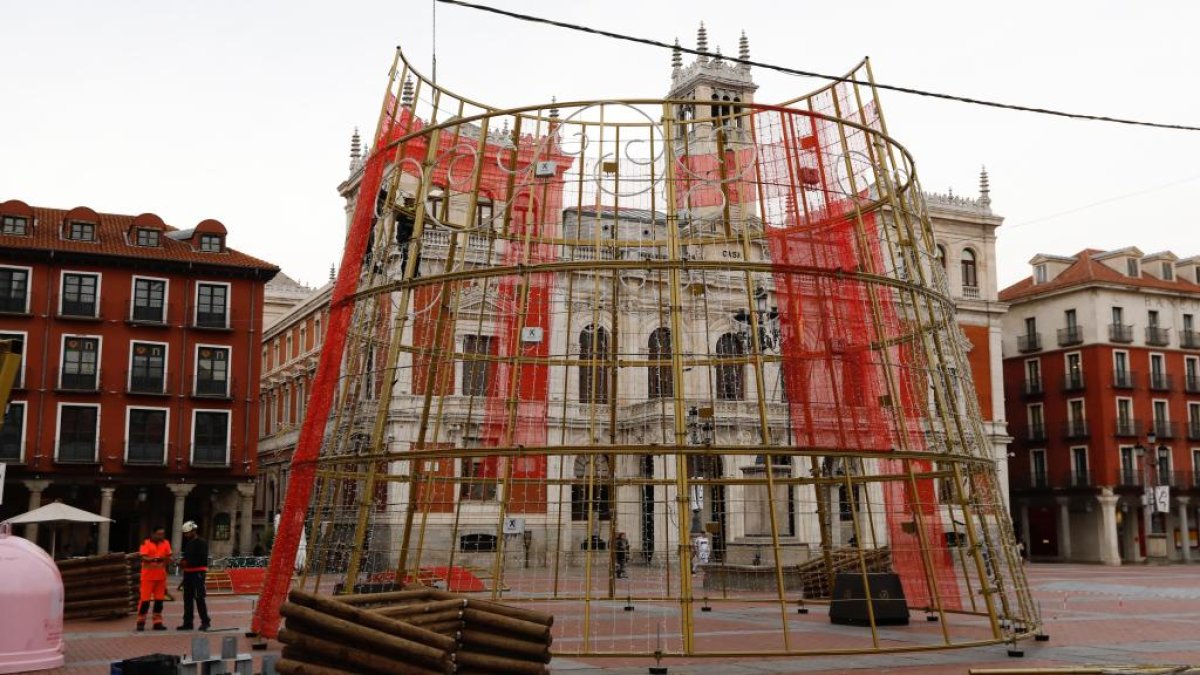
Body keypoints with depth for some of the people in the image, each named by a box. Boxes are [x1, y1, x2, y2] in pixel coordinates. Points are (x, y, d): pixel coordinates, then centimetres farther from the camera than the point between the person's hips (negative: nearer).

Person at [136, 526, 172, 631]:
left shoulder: (166, 543, 8)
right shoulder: (146, 543, -6)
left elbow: (169, 557, 11)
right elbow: (144, 558, -16)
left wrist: (166, 559, -12)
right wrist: (153, 559, -34)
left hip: (161, 575, 4)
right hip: (148, 575, -4)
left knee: (159, 600, 6)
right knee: (145, 599, -3)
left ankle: (157, 622, 12)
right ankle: (141, 622, 6)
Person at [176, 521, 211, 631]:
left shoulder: (201, 543, -10)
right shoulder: (188, 543, 17)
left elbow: (202, 559, -18)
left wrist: (188, 562, -19)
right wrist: (182, 561, 5)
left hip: (198, 573, -9)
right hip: (188, 573, 9)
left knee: (199, 597, -8)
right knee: (187, 598, 10)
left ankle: (205, 622, -2)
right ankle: (187, 623, 15)